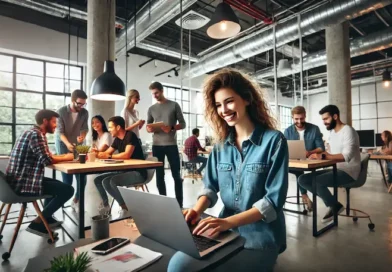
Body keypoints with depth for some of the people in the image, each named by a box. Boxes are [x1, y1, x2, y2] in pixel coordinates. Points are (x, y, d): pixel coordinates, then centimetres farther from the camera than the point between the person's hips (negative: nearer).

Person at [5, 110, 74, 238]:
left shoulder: (32, 132, 15)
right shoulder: (35, 134, -17)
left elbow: (46, 157, 15)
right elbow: (47, 160, -24)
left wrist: (64, 156, 5)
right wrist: (66, 158, -7)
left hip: (20, 180, 11)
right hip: (23, 184, -11)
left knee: (56, 184, 27)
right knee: (68, 189, -12)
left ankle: (47, 218, 27)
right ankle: (37, 223, -2)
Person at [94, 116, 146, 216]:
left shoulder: (130, 135, -15)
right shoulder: (117, 139, 11)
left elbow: (127, 155, -27)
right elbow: (106, 153, 14)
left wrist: (109, 156, -21)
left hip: (138, 172, -9)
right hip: (125, 171, 9)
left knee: (113, 181, -30)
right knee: (98, 180, 3)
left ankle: (126, 207, -12)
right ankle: (105, 205, 12)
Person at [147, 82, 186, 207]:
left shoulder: (174, 105, 4)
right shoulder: (151, 109, 13)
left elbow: (182, 124, 2)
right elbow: (148, 126, 17)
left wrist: (171, 128, -17)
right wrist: (149, 129, -8)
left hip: (171, 145, -3)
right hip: (157, 145, 3)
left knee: (176, 175, 0)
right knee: (159, 175, 8)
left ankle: (179, 203, 9)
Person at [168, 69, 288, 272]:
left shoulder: (274, 140, -10)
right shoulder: (221, 144, 6)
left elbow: (274, 200, -14)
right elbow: (211, 186, 5)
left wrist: (228, 221, -25)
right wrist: (197, 210, -16)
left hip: (261, 237, -3)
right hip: (226, 231, 4)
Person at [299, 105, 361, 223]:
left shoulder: (348, 131, -13)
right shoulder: (332, 132, 13)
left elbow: (346, 156, -27)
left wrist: (323, 156, -34)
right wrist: (318, 155, -3)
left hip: (348, 172, -8)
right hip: (335, 170, 8)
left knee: (315, 181, -30)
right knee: (303, 179, -6)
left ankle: (335, 205, -2)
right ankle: (331, 202, -2)